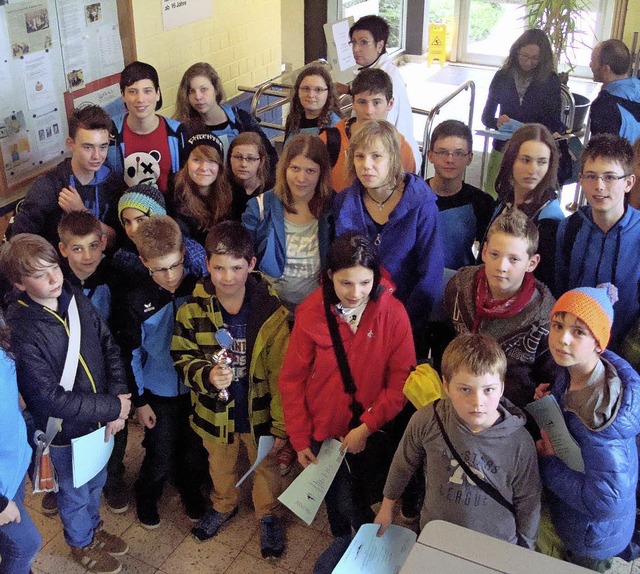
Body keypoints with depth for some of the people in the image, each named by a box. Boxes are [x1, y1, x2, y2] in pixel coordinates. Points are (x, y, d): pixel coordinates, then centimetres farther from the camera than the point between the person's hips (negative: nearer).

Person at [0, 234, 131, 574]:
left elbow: (109, 348, -2)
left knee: (96, 482, 28)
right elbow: (51, 399, -27)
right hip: (66, 433, -5)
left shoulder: (76, 300, -10)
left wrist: (118, 401, -14)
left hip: (99, 419, 5)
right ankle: (81, 544, 49)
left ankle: (94, 529, 56)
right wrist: (113, 407, -21)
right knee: (75, 494, 21)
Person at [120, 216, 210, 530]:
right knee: (161, 457, 10)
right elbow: (132, 353, -5)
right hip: (159, 393, -1)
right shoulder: (139, 300, -16)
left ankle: (191, 490, 47)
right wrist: (139, 400, -1)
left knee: (197, 451, 17)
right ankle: (147, 497, 41)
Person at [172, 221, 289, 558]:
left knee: (266, 466, 23)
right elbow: (181, 358, -7)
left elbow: (281, 375, -16)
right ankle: (223, 506, 58)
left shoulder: (271, 311, -22)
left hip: (260, 412, -2)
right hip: (215, 412, 2)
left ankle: (268, 515, 51)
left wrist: (281, 424, -13)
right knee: (220, 465, 28)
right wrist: (207, 375, -29)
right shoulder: (193, 310, -16)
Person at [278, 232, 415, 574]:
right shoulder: (311, 314, -18)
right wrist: (300, 439, -7)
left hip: (371, 430, 0)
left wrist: (367, 426, -19)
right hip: (323, 429, 1)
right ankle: (342, 541, 52)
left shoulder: (393, 313, -18)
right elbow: (292, 379, -10)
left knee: (365, 495, 19)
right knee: (336, 494, 22)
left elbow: (401, 379, -14)